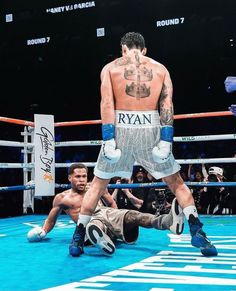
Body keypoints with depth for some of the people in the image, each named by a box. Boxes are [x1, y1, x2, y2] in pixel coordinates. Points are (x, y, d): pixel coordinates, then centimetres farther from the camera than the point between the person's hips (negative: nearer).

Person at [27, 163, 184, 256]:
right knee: (94, 227, -44)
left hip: (108, 213, 3)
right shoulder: (62, 198, 16)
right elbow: (51, 220, 24)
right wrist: (42, 231, 6)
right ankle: (102, 241, -80)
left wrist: (118, 219, 16)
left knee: (133, 215, -29)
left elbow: (112, 203, 31)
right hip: (91, 221, -3)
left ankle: (168, 221, -56)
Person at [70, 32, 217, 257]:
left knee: (98, 184, 15)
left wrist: (108, 140, -9)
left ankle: (78, 237, 15)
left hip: (121, 127, 0)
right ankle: (197, 232, 4)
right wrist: (166, 141, -6)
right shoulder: (160, 68, 13)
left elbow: (107, 103, -4)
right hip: (150, 128, 1)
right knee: (176, 183, 14)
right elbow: (167, 105, -1)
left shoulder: (111, 67, 10)